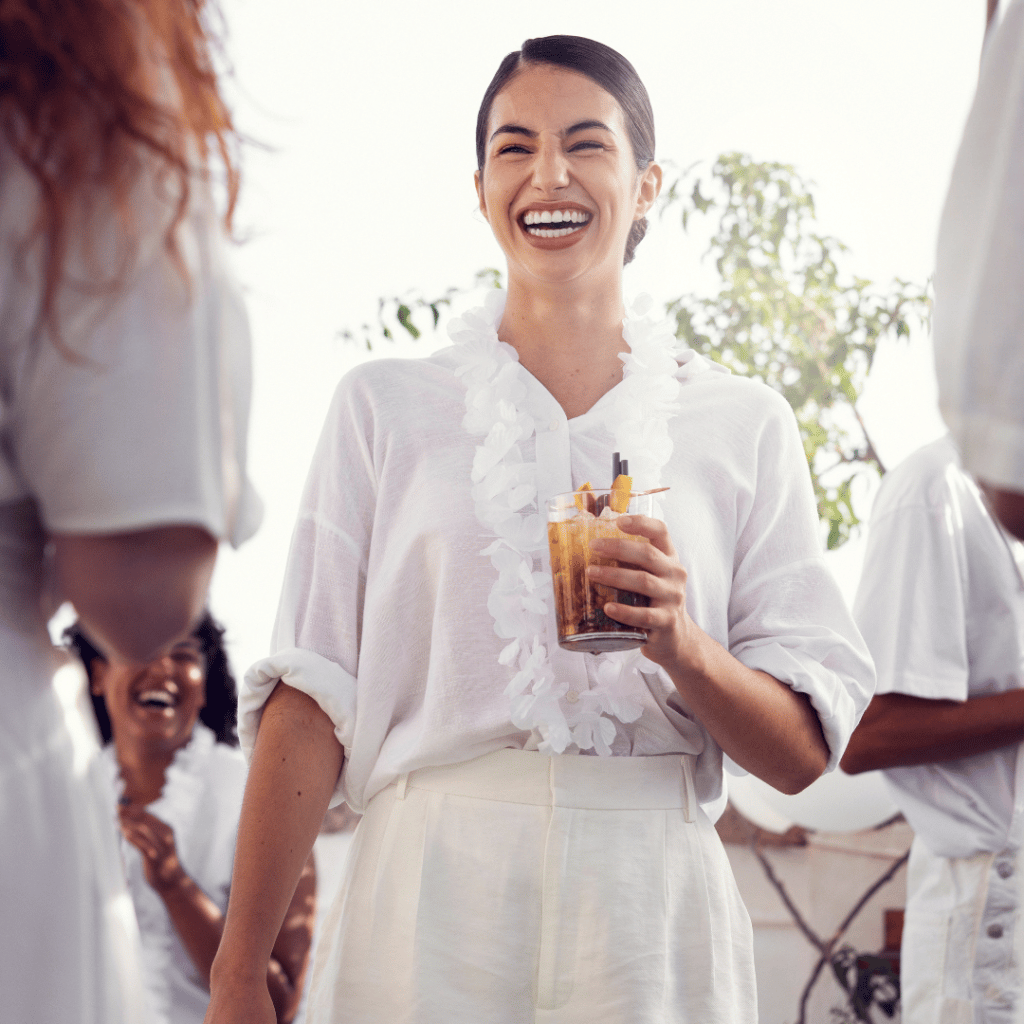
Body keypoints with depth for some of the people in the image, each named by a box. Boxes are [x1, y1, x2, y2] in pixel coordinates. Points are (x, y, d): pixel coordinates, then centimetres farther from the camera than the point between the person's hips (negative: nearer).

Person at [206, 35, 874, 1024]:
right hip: (427, 911, 0)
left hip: (648, 913, 1)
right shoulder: (386, 405, 7)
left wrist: (681, 646, -15)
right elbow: (311, 703, 1)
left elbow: (805, 752, 5)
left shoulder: (741, 424, 8)